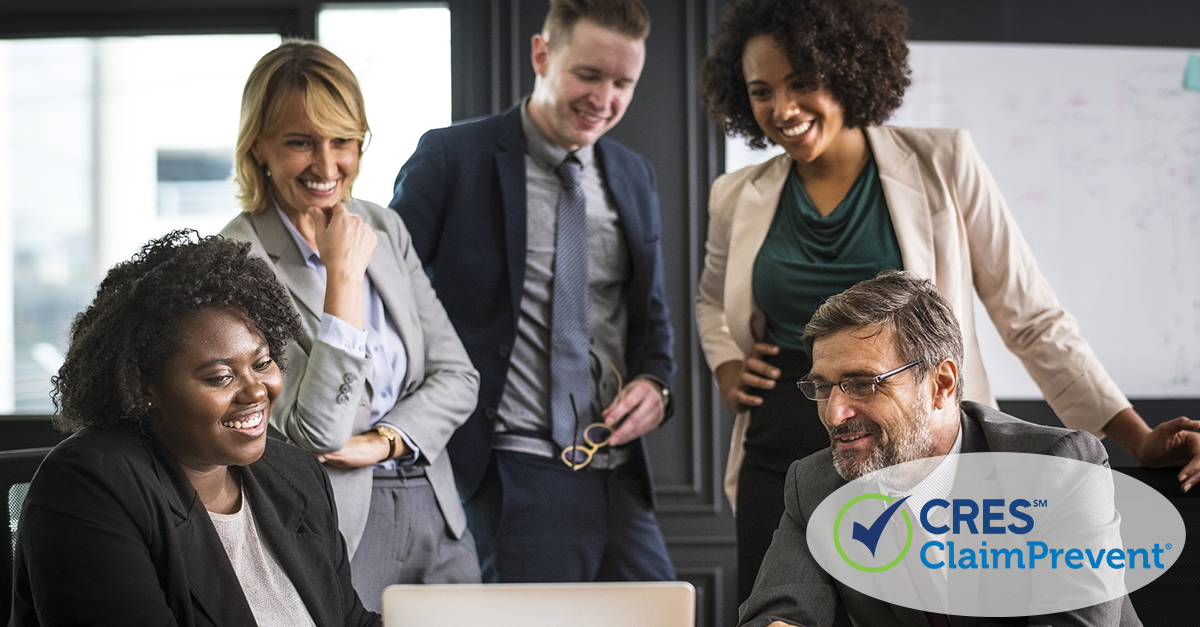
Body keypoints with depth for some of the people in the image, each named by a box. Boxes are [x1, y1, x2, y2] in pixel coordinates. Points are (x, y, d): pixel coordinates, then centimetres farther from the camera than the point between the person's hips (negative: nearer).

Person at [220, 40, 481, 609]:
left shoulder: (384, 227, 7)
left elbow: (456, 375, 8)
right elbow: (315, 433, -20)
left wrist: (382, 441, -10)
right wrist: (344, 275, -21)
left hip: (435, 514, 6)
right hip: (337, 523, -6)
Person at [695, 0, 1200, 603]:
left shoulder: (941, 164, -3)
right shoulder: (738, 200, 6)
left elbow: (1032, 318, -1)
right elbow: (713, 300, 28)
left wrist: (1139, 439, -7)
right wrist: (726, 367, 7)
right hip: (782, 463, 3)